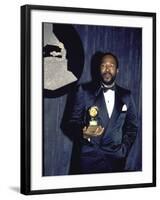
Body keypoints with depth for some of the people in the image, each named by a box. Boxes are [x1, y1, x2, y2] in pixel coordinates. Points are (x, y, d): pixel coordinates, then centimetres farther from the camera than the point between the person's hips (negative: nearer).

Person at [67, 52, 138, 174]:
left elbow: (132, 125, 14)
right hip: (89, 156, -2)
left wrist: (124, 150, 2)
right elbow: (73, 121, -1)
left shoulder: (126, 95, 8)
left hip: (116, 159, 2)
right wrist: (83, 133, -21)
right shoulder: (84, 91, 0)